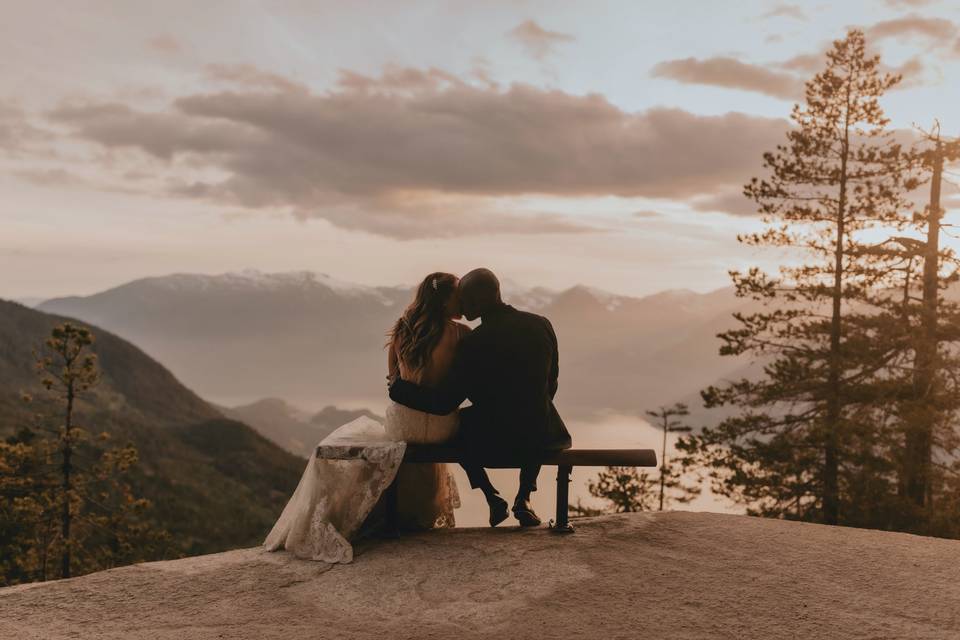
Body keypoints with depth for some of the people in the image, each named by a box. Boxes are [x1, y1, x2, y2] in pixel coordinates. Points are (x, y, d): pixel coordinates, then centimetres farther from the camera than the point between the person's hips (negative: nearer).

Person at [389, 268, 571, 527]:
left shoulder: (473, 343, -19)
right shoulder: (542, 325, -4)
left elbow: (444, 403, -15)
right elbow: (550, 384, 7)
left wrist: (399, 387, 0)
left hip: (491, 439, -3)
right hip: (539, 435, 3)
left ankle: (492, 497, 19)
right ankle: (524, 498, 25)